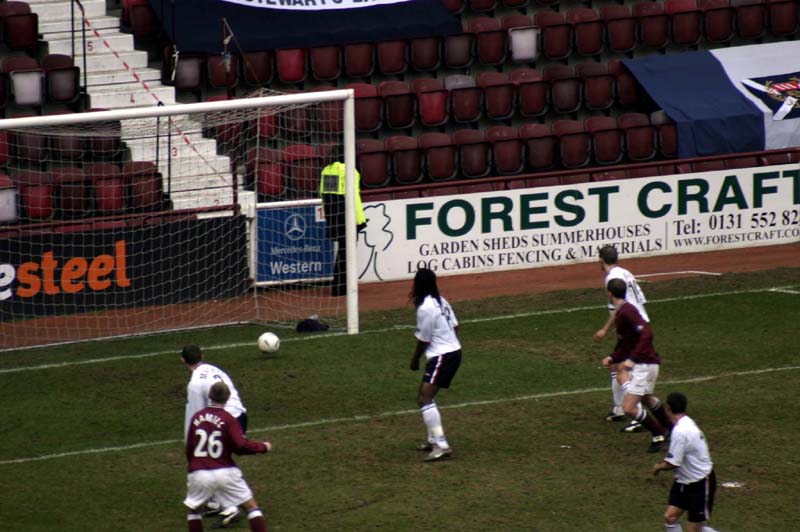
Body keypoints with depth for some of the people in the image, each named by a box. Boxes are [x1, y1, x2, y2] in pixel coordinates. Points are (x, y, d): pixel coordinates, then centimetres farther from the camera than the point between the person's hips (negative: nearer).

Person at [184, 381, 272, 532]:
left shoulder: (196, 417, 4)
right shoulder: (228, 419, -8)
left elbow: (189, 448, 10)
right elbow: (241, 446, -14)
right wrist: (263, 447, 1)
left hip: (198, 473, 3)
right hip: (225, 473, -3)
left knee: (194, 508, 23)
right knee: (251, 506, 7)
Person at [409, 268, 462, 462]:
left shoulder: (425, 308, -18)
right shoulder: (441, 301, 9)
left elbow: (423, 340, -12)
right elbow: (455, 326, 14)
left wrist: (415, 359, 4)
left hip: (441, 357, -10)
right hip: (454, 352, 10)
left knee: (425, 399, -17)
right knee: (425, 396, 23)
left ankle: (441, 445, -25)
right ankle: (433, 439, 29)